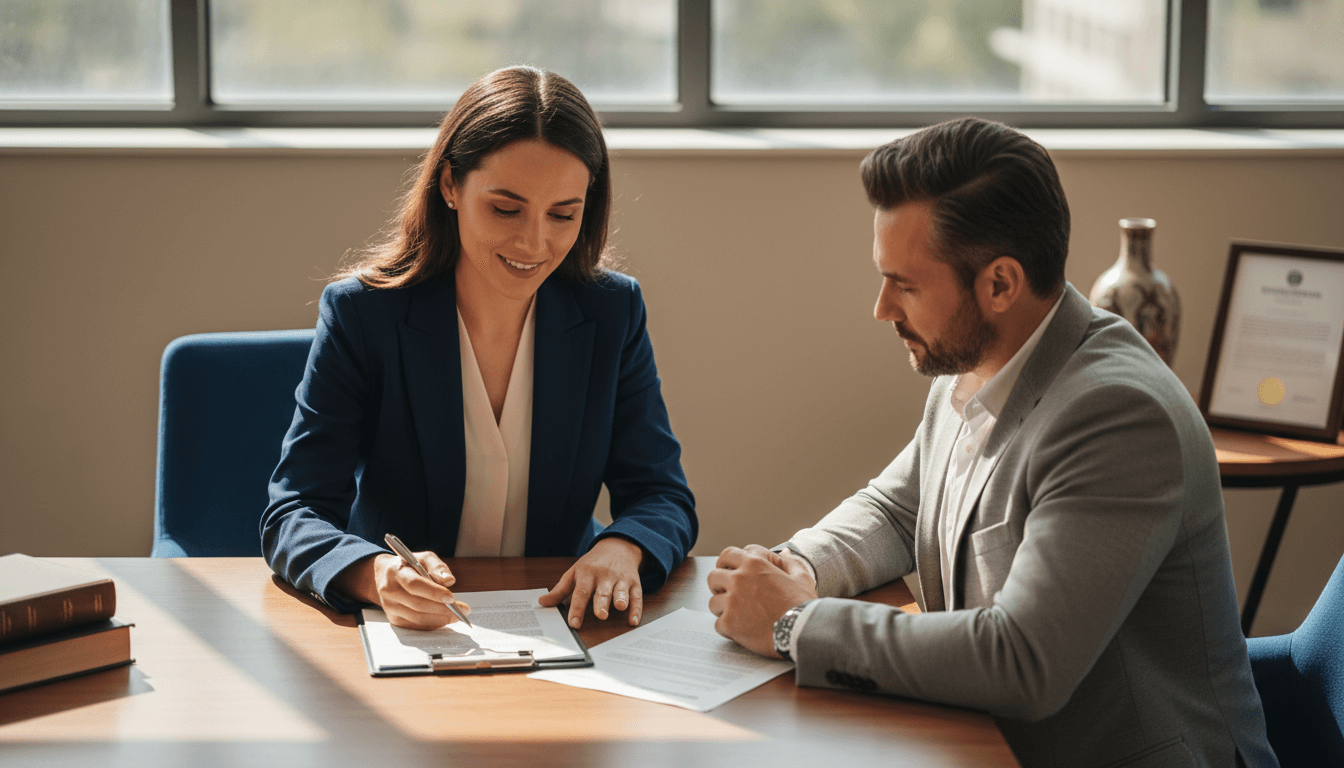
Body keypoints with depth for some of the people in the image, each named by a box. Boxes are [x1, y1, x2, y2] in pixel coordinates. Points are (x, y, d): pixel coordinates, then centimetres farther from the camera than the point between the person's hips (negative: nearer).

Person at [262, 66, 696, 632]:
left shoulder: (614, 314, 1)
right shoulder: (360, 315, -7)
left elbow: (663, 497, 3)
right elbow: (294, 512, -11)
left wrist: (621, 548, -22)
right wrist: (376, 575, -33)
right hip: (399, 629, 1)